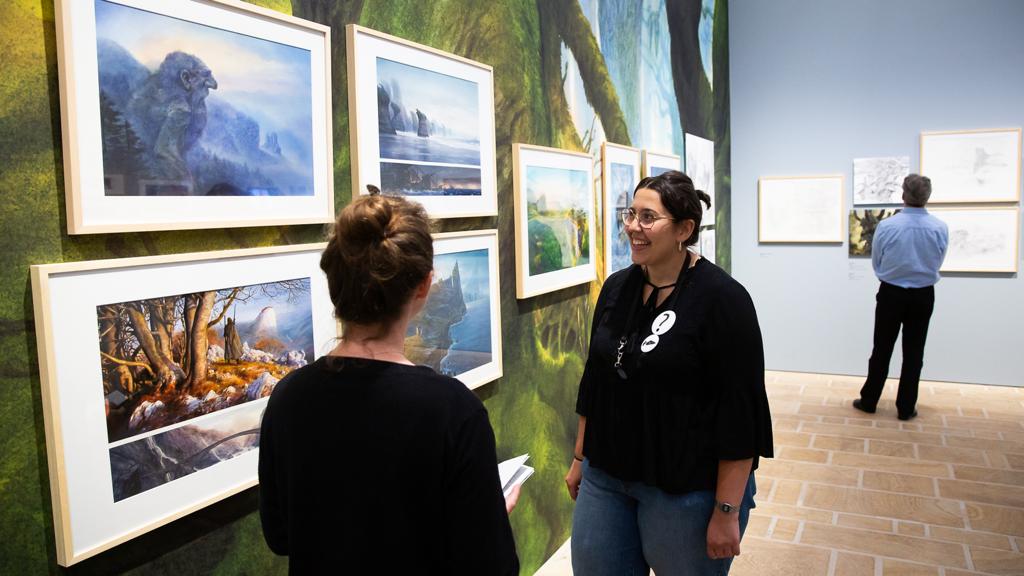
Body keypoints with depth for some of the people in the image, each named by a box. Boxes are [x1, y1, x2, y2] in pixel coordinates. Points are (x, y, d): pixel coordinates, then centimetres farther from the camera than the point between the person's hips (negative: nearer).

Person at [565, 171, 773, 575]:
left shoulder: (721, 298, -15)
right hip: (604, 477, 6)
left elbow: (739, 411, -16)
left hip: (687, 489, -5)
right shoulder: (616, 288, 3)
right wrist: (580, 457, 14)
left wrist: (727, 511, -16)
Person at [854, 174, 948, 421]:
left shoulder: (886, 226, -15)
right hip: (923, 295, 1)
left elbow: (876, 263, -1)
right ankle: (906, 408, 16)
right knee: (913, 352, 9)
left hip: (891, 293, -1)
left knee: (882, 349, 10)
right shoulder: (940, 228, -10)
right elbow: (937, 263, 6)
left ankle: (868, 401, 18)